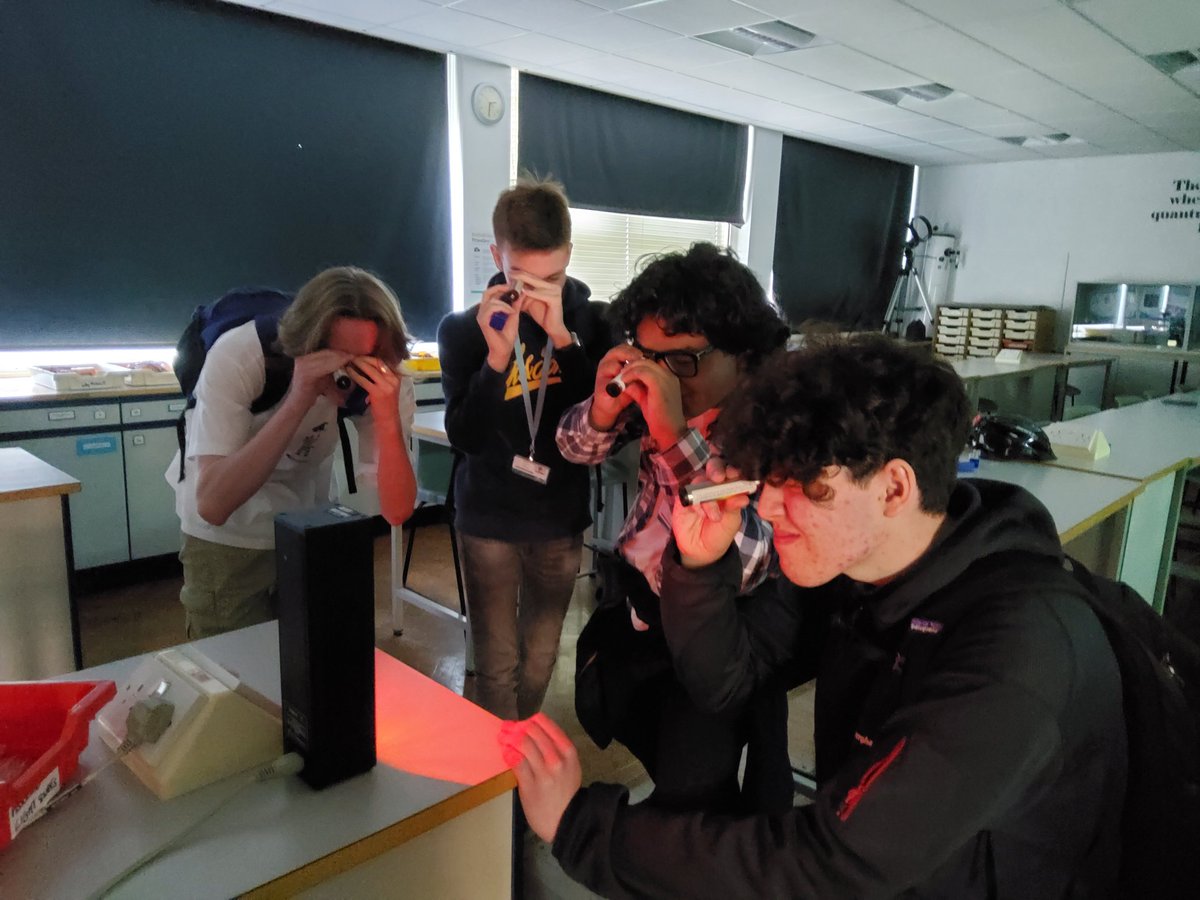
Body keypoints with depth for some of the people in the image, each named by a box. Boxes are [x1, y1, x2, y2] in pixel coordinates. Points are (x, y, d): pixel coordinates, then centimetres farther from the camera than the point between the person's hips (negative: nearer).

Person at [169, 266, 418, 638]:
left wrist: (388, 418, -40)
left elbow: (397, 511, -25)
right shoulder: (237, 357, -30)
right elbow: (212, 506, -37)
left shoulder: (384, 382, -22)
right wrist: (298, 401, -43)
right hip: (226, 536, -2)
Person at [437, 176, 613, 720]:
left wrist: (563, 338, -25)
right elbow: (463, 437, -14)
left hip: (562, 518, 2)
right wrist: (497, 357, -29)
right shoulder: (464, 328, -8)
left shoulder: (591, 321, -5)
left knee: (540, 660, 18)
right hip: (489, 521, -2)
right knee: (497, 666, 6)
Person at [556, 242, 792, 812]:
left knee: (691, 799, -3)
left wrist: (676, 435, -44)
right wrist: (603, 408, -25)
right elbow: (578, 450, -1)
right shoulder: (655, 389, -13)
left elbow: (753, 563, -40)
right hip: (636, 604, 7)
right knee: (603, 709, 26)